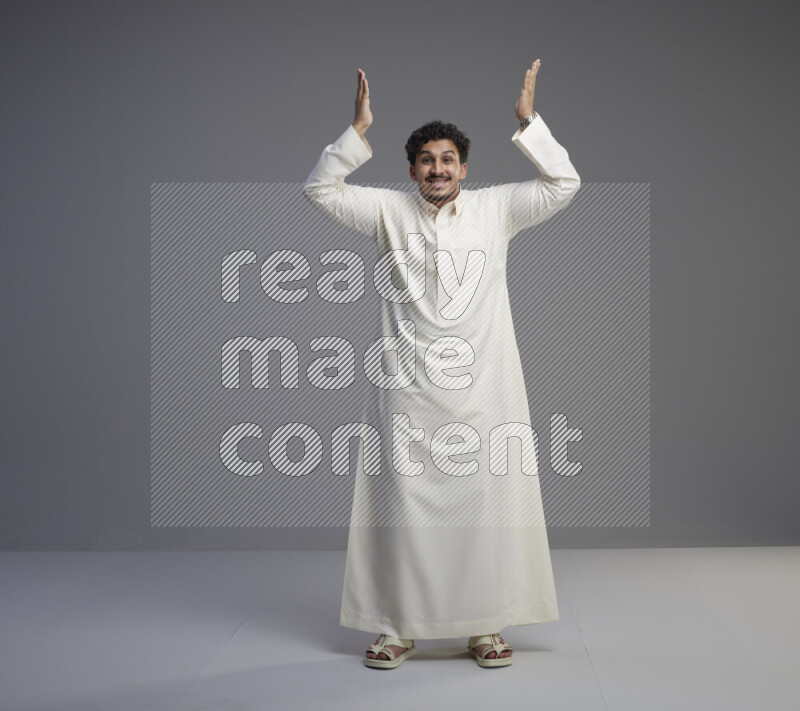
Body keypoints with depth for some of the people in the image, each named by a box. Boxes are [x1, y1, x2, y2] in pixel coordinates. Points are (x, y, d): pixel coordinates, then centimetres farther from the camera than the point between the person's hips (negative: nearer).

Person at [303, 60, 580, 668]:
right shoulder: (390, 212, 6)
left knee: (487, 504, 3)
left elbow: (564, 185, 3)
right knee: (403, 506, 3)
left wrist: (529, 122, -5)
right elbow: (321, 189, 2)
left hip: (483, 390, 0)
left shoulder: (495, 210, 7)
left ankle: (486, 626, 16)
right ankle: (397, 628, 15)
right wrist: (359, 131, -7)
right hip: (409, 391, 0)